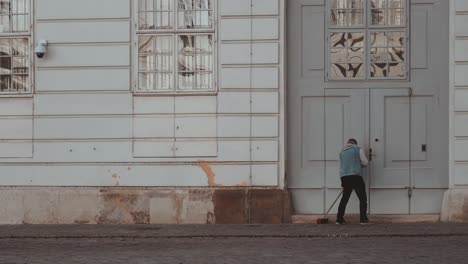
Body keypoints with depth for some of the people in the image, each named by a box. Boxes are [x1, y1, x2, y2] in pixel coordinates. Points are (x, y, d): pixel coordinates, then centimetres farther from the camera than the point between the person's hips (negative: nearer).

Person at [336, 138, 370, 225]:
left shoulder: (342, 152, 17)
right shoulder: (358, 149, 2)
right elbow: (365, 162, 0)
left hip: (344, 177, 5)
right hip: (355, 176, -5)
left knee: (344, 198, 13)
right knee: (362, 198, 4)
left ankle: (339, 219, 11)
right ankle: (363, 219, 0)